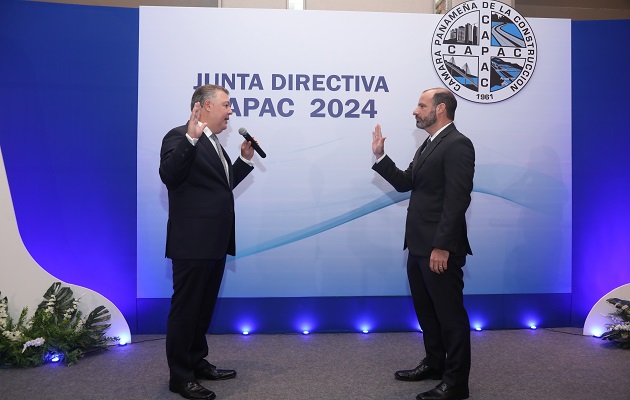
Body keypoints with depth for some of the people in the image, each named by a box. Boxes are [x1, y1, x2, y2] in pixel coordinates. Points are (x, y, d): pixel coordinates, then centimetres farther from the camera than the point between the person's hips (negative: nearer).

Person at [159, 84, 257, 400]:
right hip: (193, 242, -9)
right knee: (185, 308, 1)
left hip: (215, 242, 10)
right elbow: (169, 176, -27)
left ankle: (197, 362, 32)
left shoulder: (212, 143, 16)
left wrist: (245, 159, 14)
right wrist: (190, 138, -34)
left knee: (204, 306, 18)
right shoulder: (179, 137, -12)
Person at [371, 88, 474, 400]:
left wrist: (442, 247, -24)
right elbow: (404, 183, 16)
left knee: (450, 314, 2)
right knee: (426, 310, 21)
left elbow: (457, 199, -21)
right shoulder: (428, 146, 16)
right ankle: (434, 364, 38)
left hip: (439, 248, -10)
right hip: (418, 246, 10)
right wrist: (380, 156, 7)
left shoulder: (457, 145, -14)